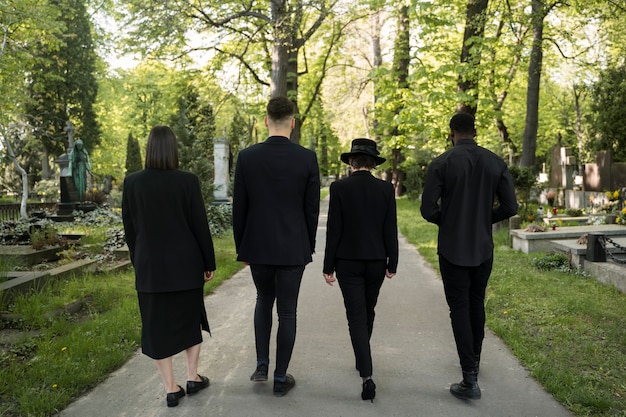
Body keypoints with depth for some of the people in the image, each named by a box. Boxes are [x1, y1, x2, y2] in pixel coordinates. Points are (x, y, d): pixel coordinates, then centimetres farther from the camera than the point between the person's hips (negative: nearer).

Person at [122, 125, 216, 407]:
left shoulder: (132, 183, -4)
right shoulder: (187, 181, -10)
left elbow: (129, 229, 2)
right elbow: (200, 226, -7)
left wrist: (138, 262, 14)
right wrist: (209, 263, 3)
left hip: (150, 266, 1)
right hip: (185, 264, -1)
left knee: (157, 326, 10)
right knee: (190, 318, 19)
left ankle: (171, 388, 15)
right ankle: (193, 377, 24)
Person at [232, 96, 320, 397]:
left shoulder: (247, 157, -6)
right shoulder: (308, 158, -8)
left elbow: (239, 208, -2)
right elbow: (312, 209, -3)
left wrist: (241, 248, 9)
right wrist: (309, 248, 9)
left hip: (257, 247, 1)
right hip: (293, 248, -1)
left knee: (264, 300, 24)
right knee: (287, 312, 10)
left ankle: (262, 365, 20)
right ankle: (280, 378, 18)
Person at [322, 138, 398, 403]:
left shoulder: (339, 188, -9)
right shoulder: (386, 189, -3)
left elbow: (333, 230, -10)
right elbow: (391, 230, -3)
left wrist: (328, 266, -3)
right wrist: (392, 264, 6)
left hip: (348, 262, -3)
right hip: (376, 262, 3)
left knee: (357, 317, -1)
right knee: (368, 313, 21)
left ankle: (367, 376, -11)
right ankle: (362, 360, 38)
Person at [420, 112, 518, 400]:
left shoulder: (441, 164, -10)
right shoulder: (495, 163, 0)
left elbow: (428, 210, -13)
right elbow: (510, 207, -2)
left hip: (452, 249, -3)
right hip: (483, 247, 4)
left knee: (459, 308, 1)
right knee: (476, 303, 20)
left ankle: (470, 380, -2)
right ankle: (474, 361, 35)